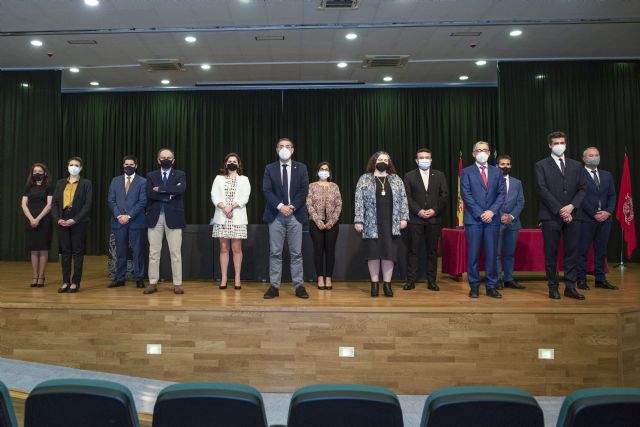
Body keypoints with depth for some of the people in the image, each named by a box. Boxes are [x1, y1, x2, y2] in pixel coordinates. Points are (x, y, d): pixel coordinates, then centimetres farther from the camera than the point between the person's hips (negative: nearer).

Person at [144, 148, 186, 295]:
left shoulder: (180, 175, 6)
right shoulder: (151, 176, 10)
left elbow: (181, 190, -15)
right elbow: (149, 194, -7)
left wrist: (160, 189, -12)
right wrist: (170, 193, -12)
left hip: (173, 217, -2)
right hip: (155, 218, 2)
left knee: (175, 253, 1)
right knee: (154, 252, 6)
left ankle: (177, 284, 8)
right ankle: (153, 283, 14)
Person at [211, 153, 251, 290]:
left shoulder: (244, 179, 10)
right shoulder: (219, 178, 13)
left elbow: (244, 197, -3)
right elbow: (214, 195, 0)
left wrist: (231, 206, -16)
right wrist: (224, 208, -16)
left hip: (238, 217, -1)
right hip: (221, 217, 1)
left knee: (236, 248, 0)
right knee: (224, 248, 3)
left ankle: (237, 279, 5)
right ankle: (223, 278, 8)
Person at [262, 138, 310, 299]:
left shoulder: (301, 168, 8)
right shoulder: (270, 168, 7)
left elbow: (304, 190, 0)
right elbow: (267, 191, -2)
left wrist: (292, 206, -13)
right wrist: (280, 206, -15)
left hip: (295, 214, 0)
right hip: (276, 215, 0)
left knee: (296, 252, 3)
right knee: (275, 253, 2)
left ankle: (299, 286, 9)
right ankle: (274, 286, 7)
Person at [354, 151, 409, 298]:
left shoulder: (396, 180, 11)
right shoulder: (364, 179, 4)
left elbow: (403, 200, 8)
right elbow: (359, 201, -1)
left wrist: (404, 218, -1)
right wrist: (358, 220, -8)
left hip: (391, 224, 2)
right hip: (372, 224, -1)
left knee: (389, 253, 2)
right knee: (373, 253, 2)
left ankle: (387, 284, 11)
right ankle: (375, 284, 12)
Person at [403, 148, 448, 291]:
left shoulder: (439, 175, 11)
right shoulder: (409, 176, 6)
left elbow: (445, 195, 5)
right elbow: (407, 197, -1)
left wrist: (435, 210, -8)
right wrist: (418, 211, -12)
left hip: (434, 218, 2)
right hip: (415, 218, -1)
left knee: (432, 250, 5)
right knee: (412, 250, -1)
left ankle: (431, 281, 12)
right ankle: (410, 280, 5)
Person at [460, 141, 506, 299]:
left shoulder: (497, 172, 13)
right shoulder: (466, 172, 5)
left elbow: (501, 194, 6)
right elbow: (466, 195, -4)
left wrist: (492, 211, -9)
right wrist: (480, 213, -11)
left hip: (492, 218, 2)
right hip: (473, 219, -2)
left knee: (492, 254, 3)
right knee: (473, 254, 0)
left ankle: (491, 287, 11)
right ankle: (474, 286, 9)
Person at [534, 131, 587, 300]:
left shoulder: (576, 165, 14)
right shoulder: (541, 165, 3)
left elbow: (582, 188, 8)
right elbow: (542, 189, -6)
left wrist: (571, 206, -9)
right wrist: (560, 210, -12)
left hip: (572, 215, 3)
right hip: (551, 216, -3)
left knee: (572, 252, 2)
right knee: (551, 253, 1)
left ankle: (570, 287, 10)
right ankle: (553, 287, 10)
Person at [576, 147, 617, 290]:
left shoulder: (607, 175, 15)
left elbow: (612, 196, 11)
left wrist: (608, 212, -6)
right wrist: (595, 214, -13)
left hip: (605, 218, 5)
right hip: (586, 218, -5)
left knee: (601, 250, 9)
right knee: (582, 250, -1)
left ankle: (600, 279, 16)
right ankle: (581, 279, 6)